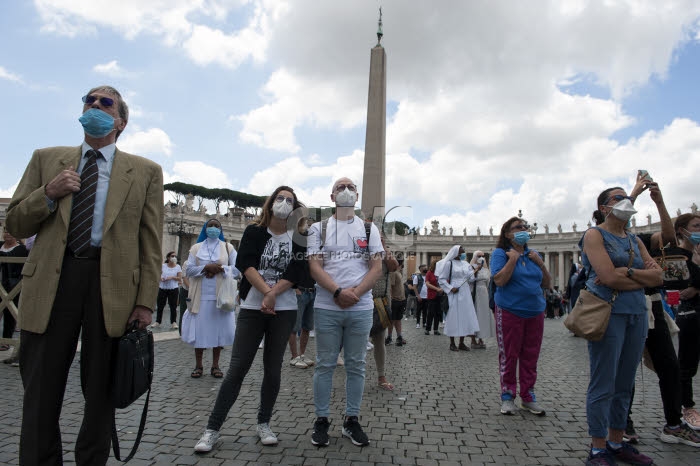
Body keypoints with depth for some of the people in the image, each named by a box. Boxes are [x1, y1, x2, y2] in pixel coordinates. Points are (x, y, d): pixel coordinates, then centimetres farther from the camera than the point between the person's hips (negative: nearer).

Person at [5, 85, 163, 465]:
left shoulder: (145, 172, 6)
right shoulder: (46, 159, 14)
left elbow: (151, 242, 1)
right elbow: (15, 225, 13)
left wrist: (145, 302, -6)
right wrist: (49, 193, -6)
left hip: (113, 284, -1)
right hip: (50, 280, 2)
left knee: (100, 392, 11)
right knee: (40, 391, 9)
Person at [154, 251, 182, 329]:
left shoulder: (178, 267, 1)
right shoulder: (163, 266, 5)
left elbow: (180, 279, -3)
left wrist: (172, 277, -18)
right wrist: (160, 278, -12)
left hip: (173, 289, -2)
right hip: (162, 288, 2)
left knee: (173, 306, -1)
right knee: (160, 305, 9)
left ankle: (173, 322, 4)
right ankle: (157, 321, 21)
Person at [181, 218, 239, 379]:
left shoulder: (228, 248, 8)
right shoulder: (196, 248, 11)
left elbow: (238, 268, -1)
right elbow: (188, 270, 1)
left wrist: (220, 268, -15)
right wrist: (206, 267, -14)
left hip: (221, 295, 0)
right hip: (201, 296, 1)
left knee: (219, 329, 2)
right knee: (200, 329, 1)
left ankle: (215, 365, 12)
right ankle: (198, 365, 13)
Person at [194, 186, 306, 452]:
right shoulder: (254, 231, 3)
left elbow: (295, 272, -6)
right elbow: (245, 264, -10)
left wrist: (272, 296, -16)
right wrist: (266, 291, -19)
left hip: (283, 310, 1)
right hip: (252, 308, -1)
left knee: (273, 368, 7)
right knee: (237, 368, -2)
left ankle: (263, 424, 23)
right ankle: (212, 428, 9)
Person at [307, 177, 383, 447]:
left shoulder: (369, 229, 10)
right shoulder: (319, 229, 7)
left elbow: (377, 268, 2)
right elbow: (315, 267, -3)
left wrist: (356, 293, -12)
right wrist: (339, 292, -16)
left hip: (361, 308, 1)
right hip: (326, 307, -1)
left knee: (356, 365, 9)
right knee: (324, 365, 6)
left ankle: (352, 420, 22)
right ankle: (321, 420, 20)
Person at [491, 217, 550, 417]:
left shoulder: (533, 254, 11)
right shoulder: (500, 253, -4)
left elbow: (547, 284, 10)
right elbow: (499, 280, -19)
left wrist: (540, 263, -2)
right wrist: (513, 258, -18)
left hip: (535, 312, 5)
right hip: (510, 312, -5)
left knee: (530, 357, 10)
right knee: (508, 356, 4)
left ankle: (528, 397, 23)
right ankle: (507, 396, 17)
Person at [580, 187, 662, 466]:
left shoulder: (635, 241, 18)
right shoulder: (594, 235, -2)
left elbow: (658, 277, 5)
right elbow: (608, 277, -15)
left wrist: (628, 272, -11)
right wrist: (643, 277, -3)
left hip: (637, 314, 7)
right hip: (608, 312, -7)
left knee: (625, 385, 13)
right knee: (603, 385, -2)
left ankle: (616, 443, 25)